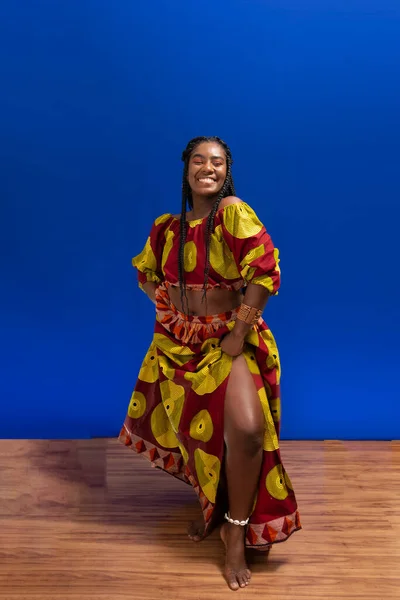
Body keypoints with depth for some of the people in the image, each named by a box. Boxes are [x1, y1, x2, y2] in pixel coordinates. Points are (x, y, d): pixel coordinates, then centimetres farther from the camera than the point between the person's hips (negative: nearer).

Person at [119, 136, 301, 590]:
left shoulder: (233, 212, -14)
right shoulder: (166, 227, 3)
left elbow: (266, 271, -22)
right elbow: (146, 274, 18)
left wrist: (240, 332, -19)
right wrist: (169, 305, 1)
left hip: (228, 342, -5)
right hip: (178, 343, 5)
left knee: (247, 429, -23)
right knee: (192, 430, 15)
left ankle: (237, 533, 0)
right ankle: (211, 505, 45)